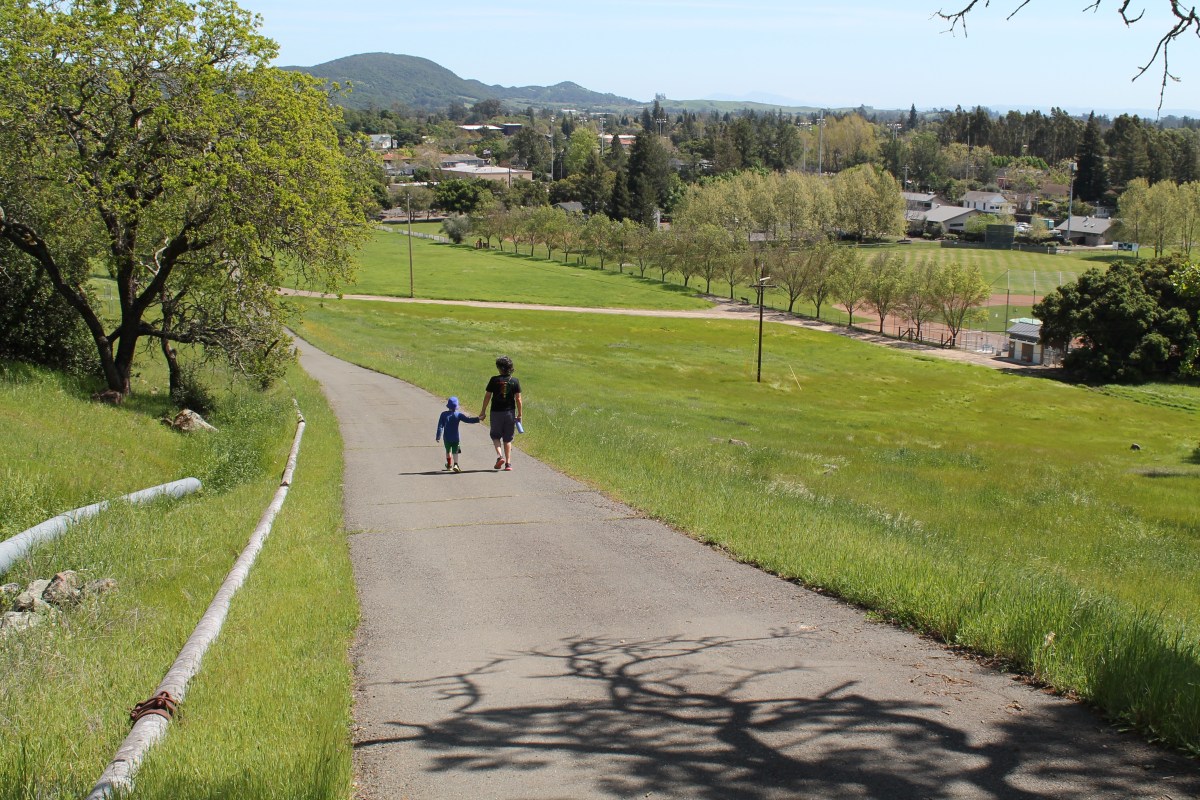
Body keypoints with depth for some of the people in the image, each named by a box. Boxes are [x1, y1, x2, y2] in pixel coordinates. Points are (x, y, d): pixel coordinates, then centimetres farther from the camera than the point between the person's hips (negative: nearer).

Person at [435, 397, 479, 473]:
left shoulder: (444, 414, -3)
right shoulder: (458, 414, -6)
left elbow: (440, 426, -3)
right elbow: (468, 420, -6)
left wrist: (438, 436, 0)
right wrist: (478, 419, 2)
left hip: (447, 438, 1)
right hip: (456, 438, -1)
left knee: (448, 451, 20)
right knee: (455, 452, 0)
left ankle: (449, 465, 35)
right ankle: (455, 465, -21)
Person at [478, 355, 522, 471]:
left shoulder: (494, 380, -7)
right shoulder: (515, 381, -2)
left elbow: (487, 396, -5)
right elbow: (518, 399, -3)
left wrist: (483, 411, 4)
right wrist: (519, 415, 4)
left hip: (496, 412, -2)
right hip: (510, 413, 2)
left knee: (495, 436, 16)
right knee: (507, 439, 11)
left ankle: (499, 456, -7)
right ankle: (508, 463, 7)